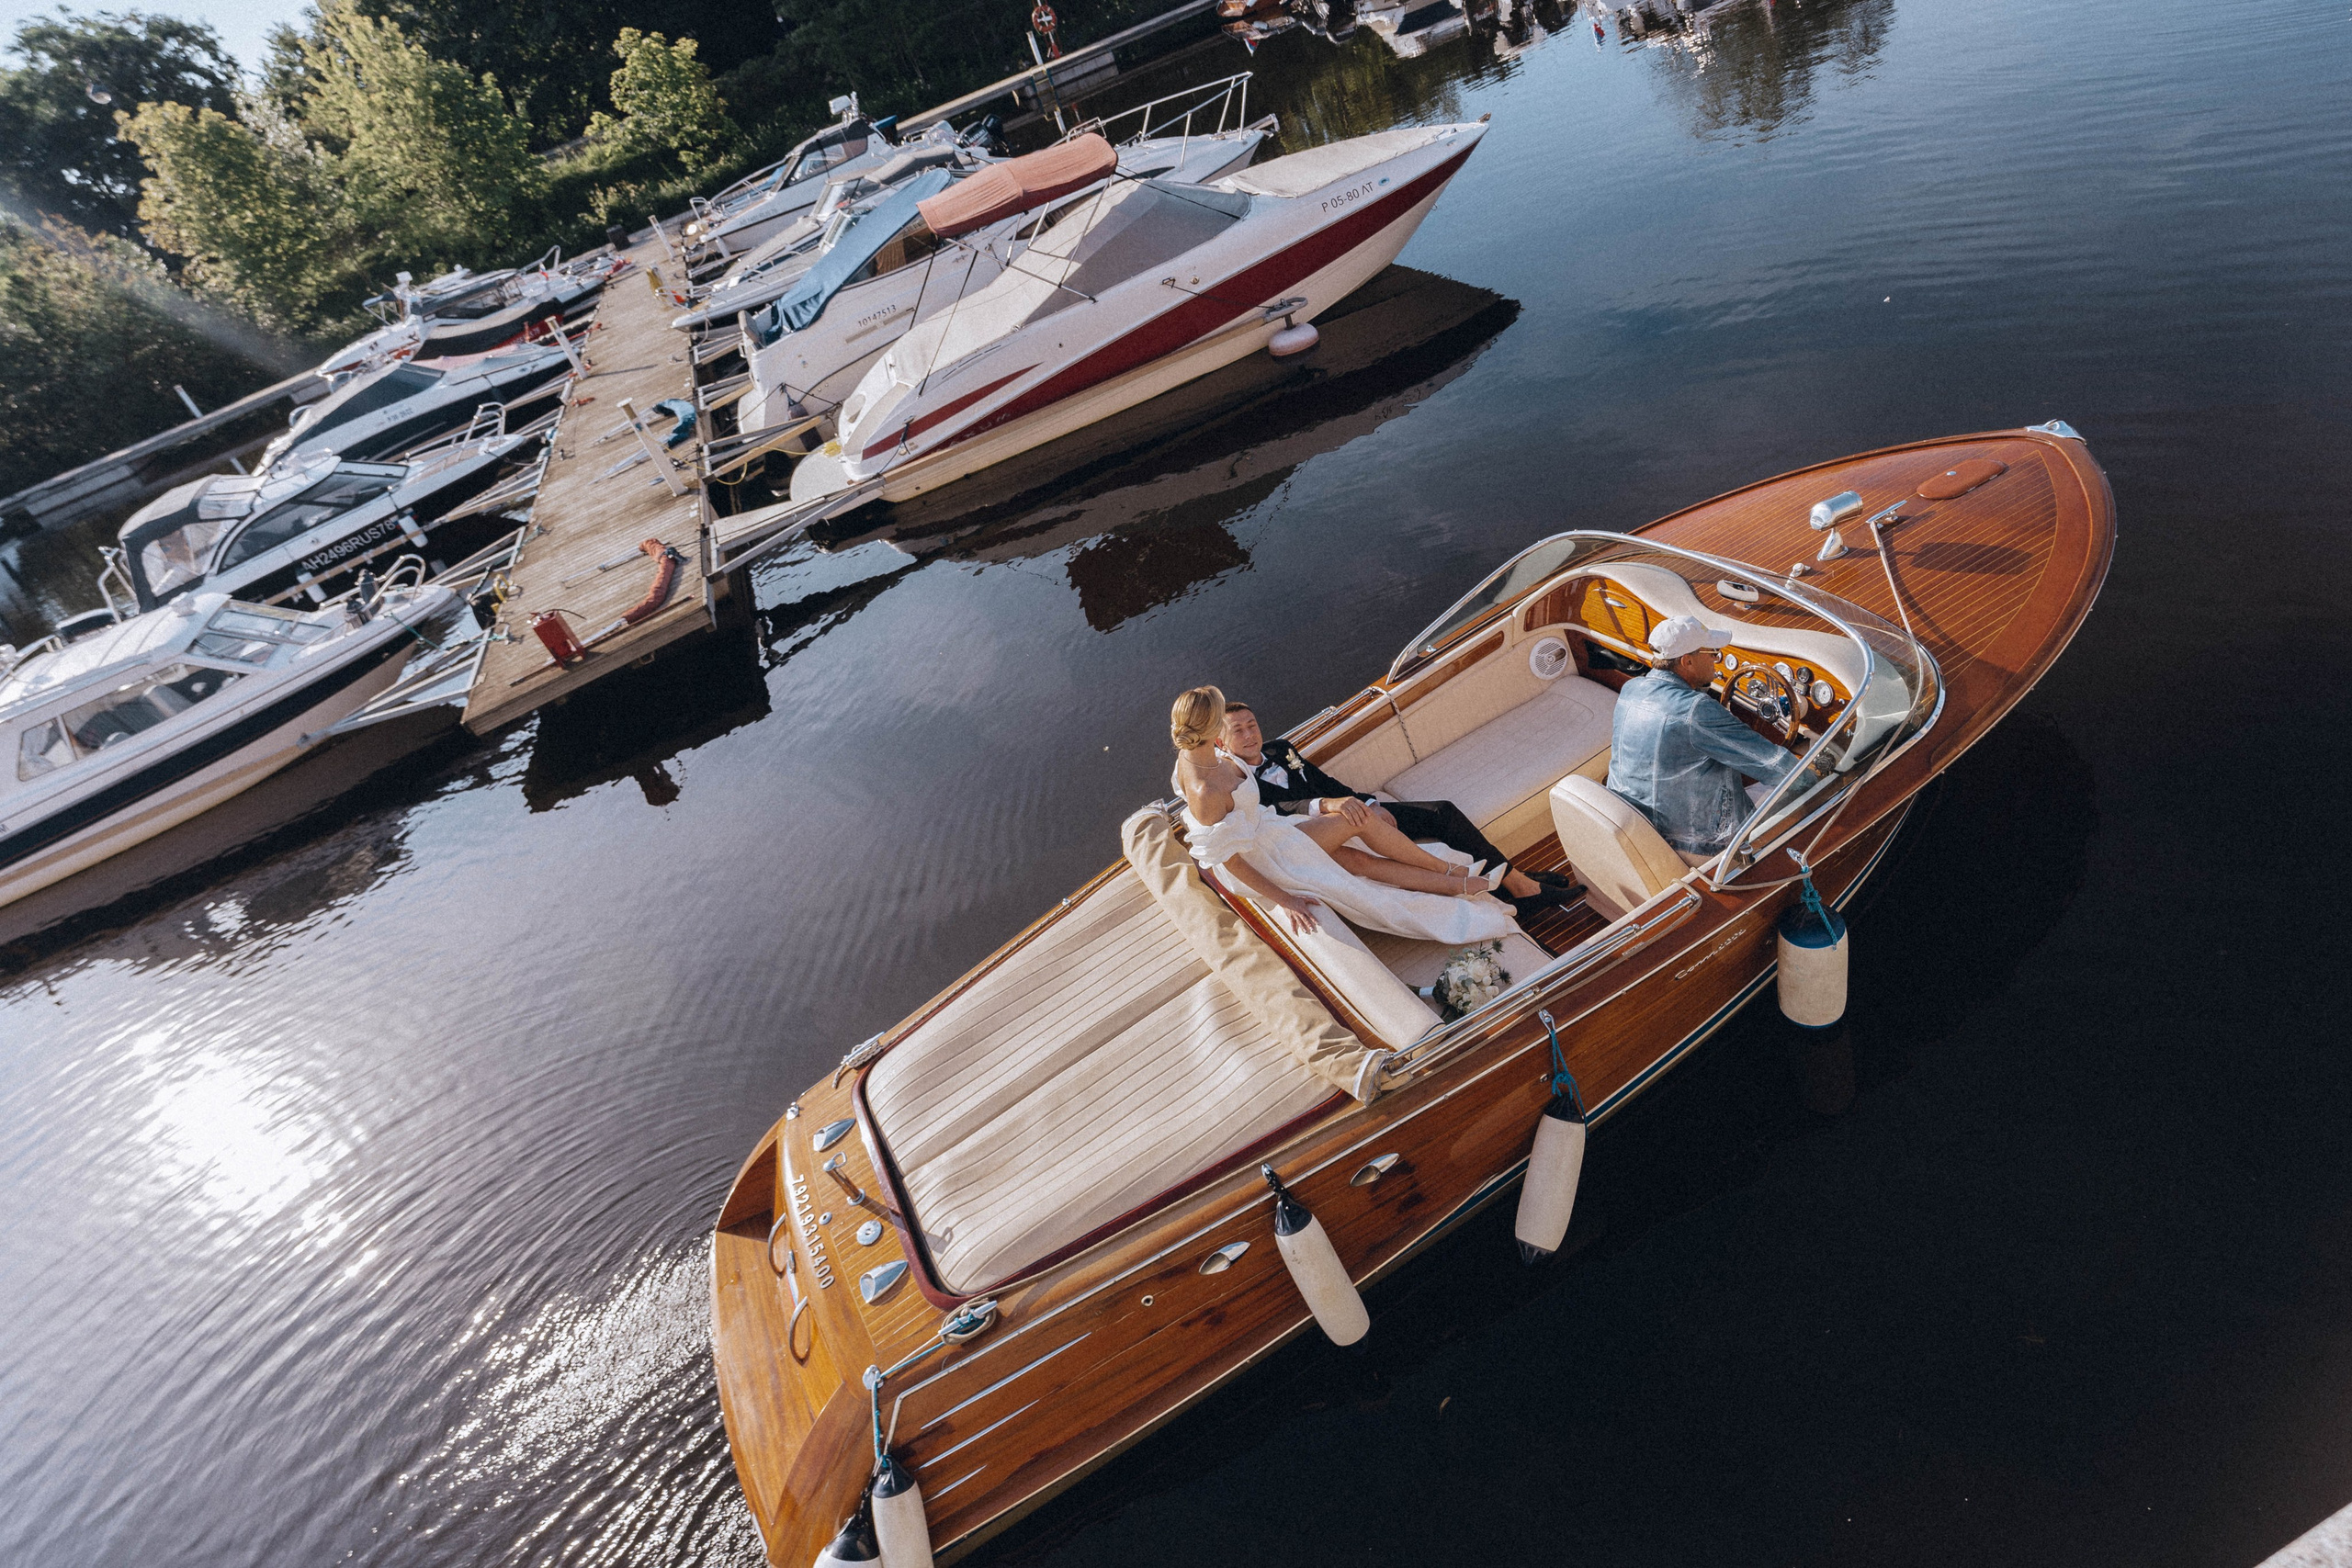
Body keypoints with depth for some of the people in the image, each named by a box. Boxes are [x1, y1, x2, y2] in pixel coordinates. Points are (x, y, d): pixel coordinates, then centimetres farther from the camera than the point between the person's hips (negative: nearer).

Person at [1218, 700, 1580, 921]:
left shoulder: (1279, 750, 14)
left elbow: (1325, 782, 14)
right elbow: (1285, 808, -27)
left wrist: (1369, 805, -2)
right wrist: (1332, 805, -45)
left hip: (1359, 811, 8)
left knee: (1444, 812, -8)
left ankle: (1517, 883, 0)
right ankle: (1515, 891, -9)